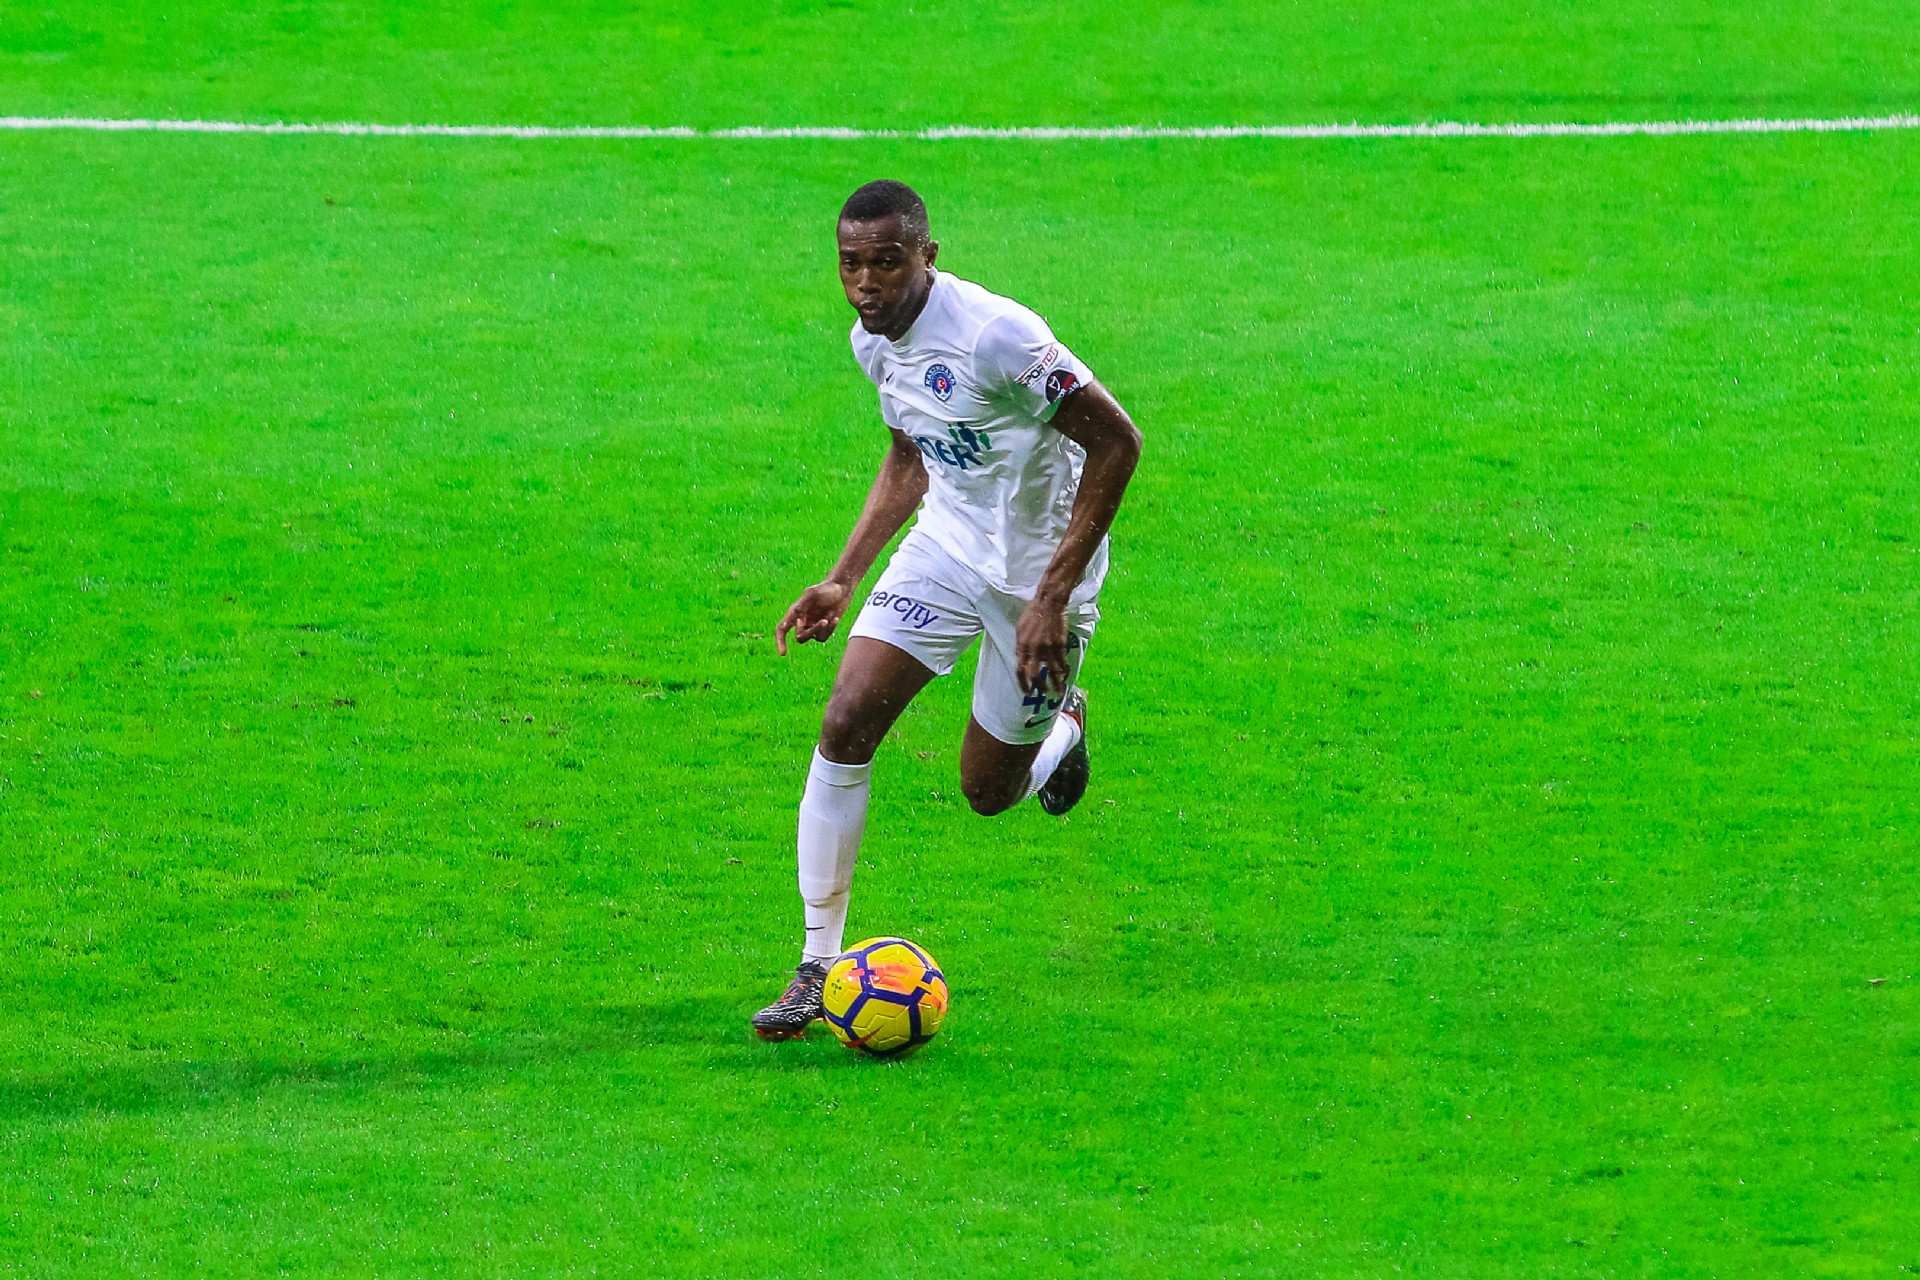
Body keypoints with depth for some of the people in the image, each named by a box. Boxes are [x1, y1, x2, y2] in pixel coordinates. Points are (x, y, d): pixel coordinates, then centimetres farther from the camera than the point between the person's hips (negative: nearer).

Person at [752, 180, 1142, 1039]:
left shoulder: (995, 336, -29)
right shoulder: (873, 341, -4)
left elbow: (1117, 442, -24)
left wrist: (1054, 597, -25)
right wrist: (844, 580, 8)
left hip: (1039, 567, -6)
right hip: (945, 548, 6)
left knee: (987, 792, 4)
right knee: (845, 726, -13)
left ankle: (1060, 726, 41)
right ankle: (819, 966, -5)